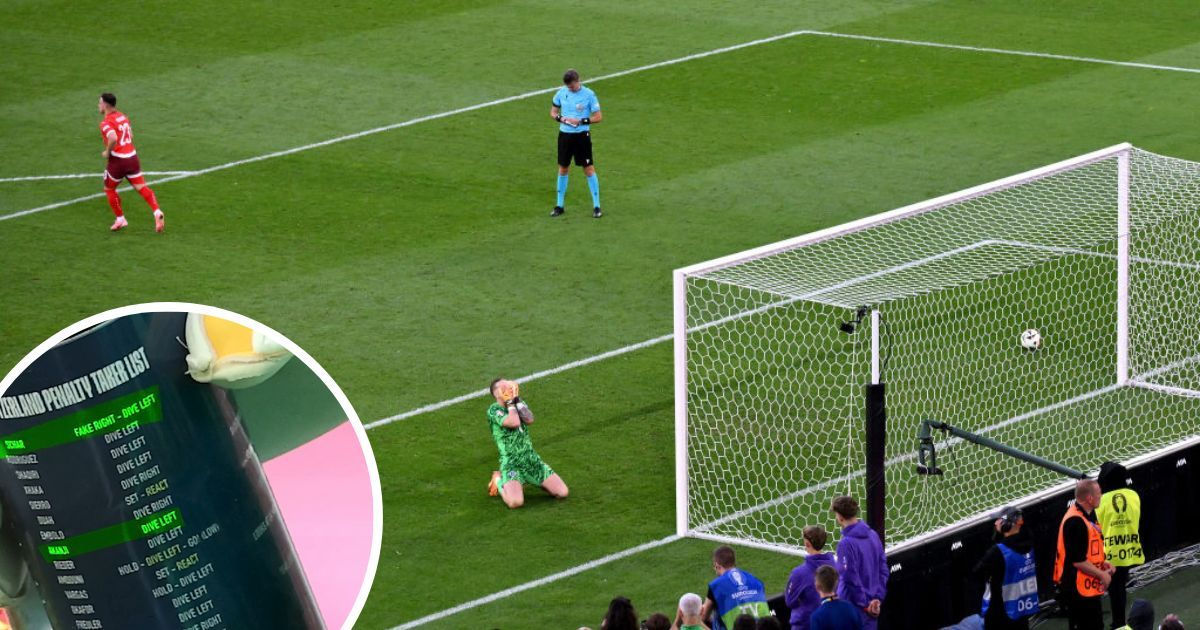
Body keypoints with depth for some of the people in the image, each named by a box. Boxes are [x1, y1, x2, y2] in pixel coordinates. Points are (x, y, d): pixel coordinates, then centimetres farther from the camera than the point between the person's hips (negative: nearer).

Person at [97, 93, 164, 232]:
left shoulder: (106, 123, -15)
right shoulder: (123, 117, 11)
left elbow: (113, 139, -33)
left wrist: (107, 152, -16)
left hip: (117, 160, -6)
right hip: (132, 157, 6)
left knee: (109, 189, 16)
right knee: (142, 188, 3)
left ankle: (120, 219, 20)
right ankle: (157, 212, -16)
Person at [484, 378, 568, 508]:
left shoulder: (519, 403, 12)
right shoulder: (494, 410, -8)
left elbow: (529, 419, -9)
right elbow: (514, 422, -25)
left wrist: (516, 400, -9)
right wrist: (510, 403, -11)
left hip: (531, 458, 6)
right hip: (511, 463, -6)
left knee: (562, 493, -3)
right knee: (516, 502, -30)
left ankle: (529, 479, 22)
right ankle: (499, 481, 4)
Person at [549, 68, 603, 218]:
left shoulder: (588, 94, -11)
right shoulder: (561, 92, 0)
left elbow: (598, 116, -7)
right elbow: (553, 112, 11)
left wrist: (580, 121, -19)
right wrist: (561, 118, -11)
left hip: (582, 135, -4)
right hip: (565, 134, 4)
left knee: (589, 169, -3)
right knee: (563, 168, 10)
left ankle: (596, 206, 4)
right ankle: (559, 205, 20)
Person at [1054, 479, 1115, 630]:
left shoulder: (1087, 515, 9)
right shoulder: (1075, 522, -24)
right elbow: (1078, 561, -25)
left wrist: (1102, 563, 7)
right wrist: (1101, 575, -15)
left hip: (1090, 588, 11)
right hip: (1077, 588, -11)